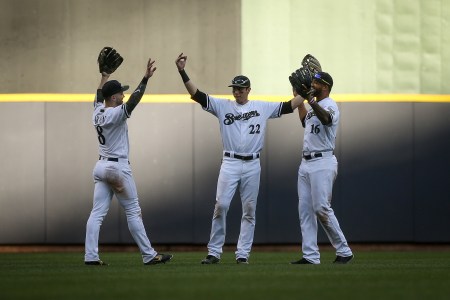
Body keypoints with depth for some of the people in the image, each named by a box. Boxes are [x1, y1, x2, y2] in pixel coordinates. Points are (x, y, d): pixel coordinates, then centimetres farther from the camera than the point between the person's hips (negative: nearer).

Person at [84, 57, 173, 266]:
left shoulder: (97, 112, 6)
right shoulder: (115, 114, -16)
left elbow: (98, 98, 27)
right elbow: (133, 102, -28)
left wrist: (104, 77, 37)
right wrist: (145, 79, -30)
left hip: (101, 166, 8)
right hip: (118, 168, -8)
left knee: (97, 213, 1)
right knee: (133, 212, -2)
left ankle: (91, 256, -6)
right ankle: (149, 255, 2)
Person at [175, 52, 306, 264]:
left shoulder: (262, 107, 8)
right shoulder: (222, 106, 5)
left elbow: (289, 106, 8)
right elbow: (197, 95, -4)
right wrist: (182, 72, -14)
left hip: (253, 165, 1)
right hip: (230, 163, -1)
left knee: (249, 211, 3)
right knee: (221, 205, -10)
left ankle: (242, 254, 8)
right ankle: (214, 252, -4)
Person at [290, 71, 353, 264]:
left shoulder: (329, 105, -9)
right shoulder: (314, 107, 20)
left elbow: (326, 118, -34)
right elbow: (305, 121, 41)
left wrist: (312, 101, -50)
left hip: (323, 163, -10)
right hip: (306, 163, 10)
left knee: (322, 208, -12)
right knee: (305, 210, 4)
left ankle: (344, 251, -3)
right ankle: (310, 256, 4)